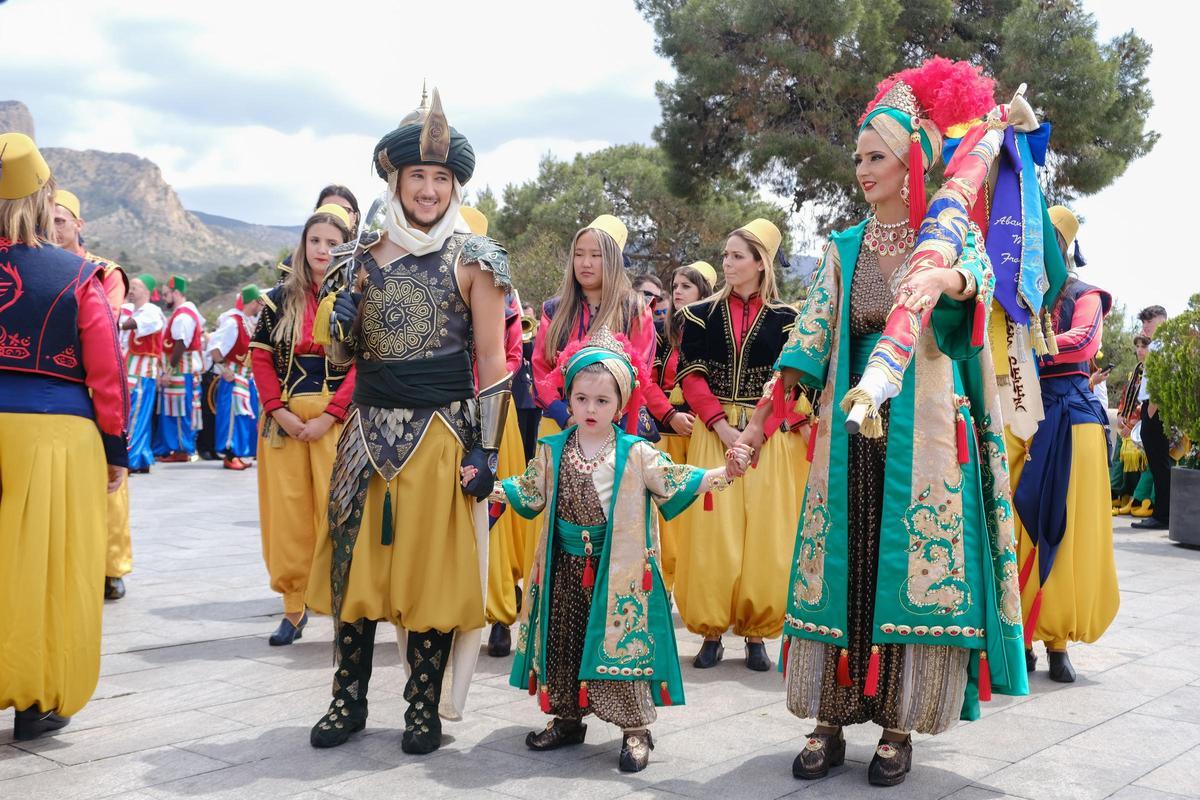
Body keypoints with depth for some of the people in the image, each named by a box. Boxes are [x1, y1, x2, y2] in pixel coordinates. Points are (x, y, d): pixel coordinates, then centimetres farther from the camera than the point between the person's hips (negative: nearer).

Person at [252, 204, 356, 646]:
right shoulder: (280, 298, 9)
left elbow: (362, 365, -5)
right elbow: (260, 358, 6)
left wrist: (327, 418, -14)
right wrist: (279, 411, -8)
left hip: (336, 419, -2)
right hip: (283, 419, 3)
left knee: (335, 511, -4)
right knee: (287, 514, 4)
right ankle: (293, 606, 13)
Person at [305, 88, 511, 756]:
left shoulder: (473, 259, -2)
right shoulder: (366, 256, 9)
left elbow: (494, 362, -3)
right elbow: (344, 353, 15)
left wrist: (486, 449, -9)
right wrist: (341, 320, -8)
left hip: (441, 435, -4)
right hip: (370, 433, 4)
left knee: (431, 572, 2)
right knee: (356, 566, 6)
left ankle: (426, 708, 16)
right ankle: (350, 701, 20)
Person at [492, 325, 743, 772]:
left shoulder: (637, 453, -4)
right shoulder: (552, 451, 4)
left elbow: (672, 483, -5)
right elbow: (531, 492, 11)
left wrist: (716, 476, -17)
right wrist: (494, 488, 0)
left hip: (618, 568, -3)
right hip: (566, 567, 4)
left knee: (620, 643, -2)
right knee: (562, 642, 11)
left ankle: (636, 728, 10)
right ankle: (566, 718, 27)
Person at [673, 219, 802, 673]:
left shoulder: (785, 319, 5)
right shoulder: (701, 314, 7)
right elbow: (691, 376, 1)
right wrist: (721, 425, -13)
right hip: (713, 434, 1)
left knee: (765, 534, -1)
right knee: (712, 532, -2)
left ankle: (756, 633, 9)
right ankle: (711, 631, 7)